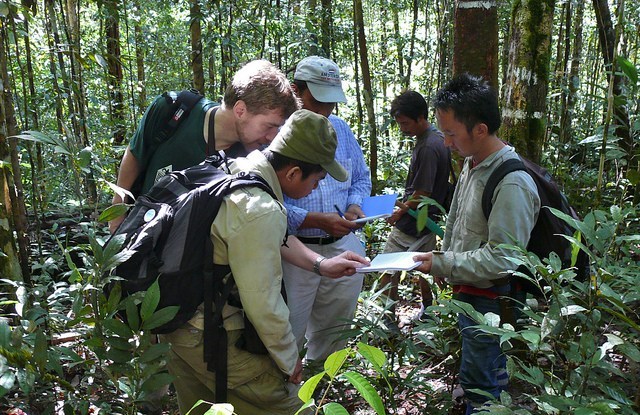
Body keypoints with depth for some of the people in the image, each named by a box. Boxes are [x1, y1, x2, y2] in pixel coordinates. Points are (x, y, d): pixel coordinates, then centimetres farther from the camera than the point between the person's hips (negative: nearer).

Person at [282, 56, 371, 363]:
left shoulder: (341, 129, 8)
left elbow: (361, 178, 17)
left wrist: (355, 206, -5)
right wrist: (318, 220, -23)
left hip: (344, 247, 6)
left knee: (334, 333, 21)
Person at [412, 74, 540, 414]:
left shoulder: (512, 183, -25)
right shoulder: (472, 163, 5)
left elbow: (503, 258, -25)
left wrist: (443, 265, -21)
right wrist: (443, 262, 14)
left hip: (490, 301, -9)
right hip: (467, 293, 9)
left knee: (479, 387, 3)